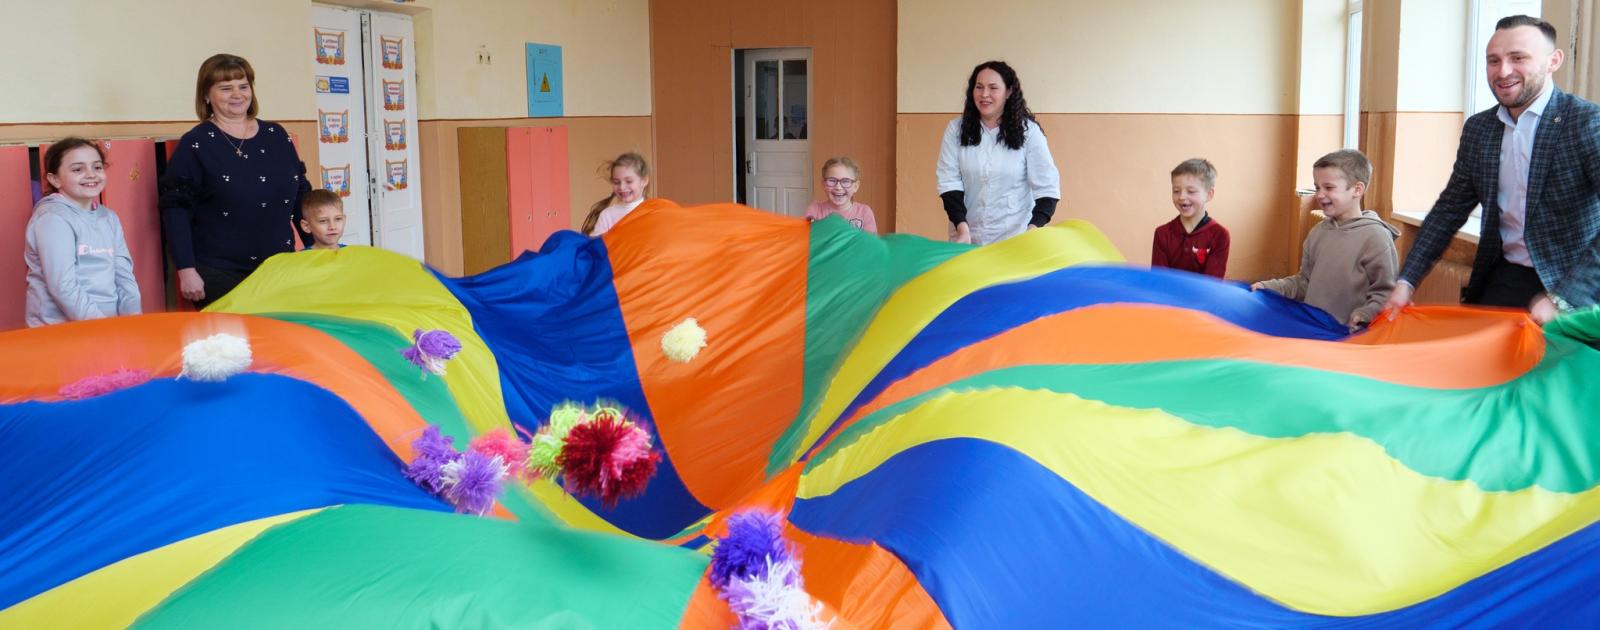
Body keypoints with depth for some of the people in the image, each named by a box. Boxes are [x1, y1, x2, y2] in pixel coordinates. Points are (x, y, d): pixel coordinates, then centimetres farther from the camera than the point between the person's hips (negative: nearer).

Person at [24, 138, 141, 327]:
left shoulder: (109, 218, 13)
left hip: (108, 324, 5)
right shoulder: (53, 218, -7)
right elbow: (63, 288, -14)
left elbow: (124, 275, 9)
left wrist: (133, 318, -5)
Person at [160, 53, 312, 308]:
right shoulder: (195, 144, -2)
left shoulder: (277, 136, 11)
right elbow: (175, 208, -7)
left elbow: (300, 196, 17)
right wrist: (186, 270, -15)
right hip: (219, 275, -4)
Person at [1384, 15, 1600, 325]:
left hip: (1573, 291, -5)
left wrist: (1562, 298, -28)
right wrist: (1407, 282, 3)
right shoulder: (1478, 128, 5)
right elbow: (1449, 210, 12)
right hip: (1501, 282, 5)